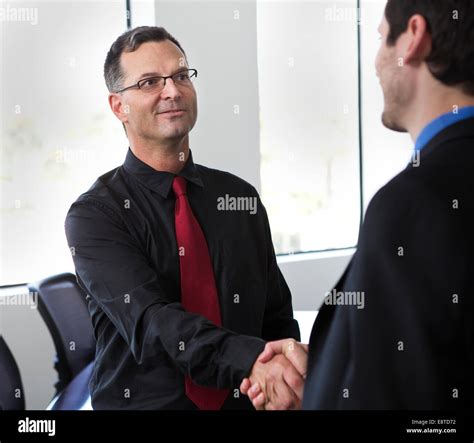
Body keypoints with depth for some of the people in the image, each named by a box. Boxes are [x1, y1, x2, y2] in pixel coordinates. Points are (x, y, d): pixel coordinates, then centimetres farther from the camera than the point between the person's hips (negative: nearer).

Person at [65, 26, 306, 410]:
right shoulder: (93, 216, -12)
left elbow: (278, 317, 3)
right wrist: (252, 361, -41)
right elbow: (151, 321, -26)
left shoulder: (242, 198, 1)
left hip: (243, 400, 4)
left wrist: (287, 378, -18)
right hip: (143, 400, -3)